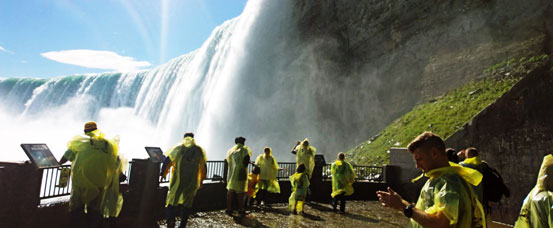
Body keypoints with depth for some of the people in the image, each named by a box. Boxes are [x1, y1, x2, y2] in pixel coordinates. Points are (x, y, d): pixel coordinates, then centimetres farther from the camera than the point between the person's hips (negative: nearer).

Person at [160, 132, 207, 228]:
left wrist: (163, 174, 7)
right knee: (187, 204, 13)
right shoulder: (199, 150, 4)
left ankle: (170, 220, -11)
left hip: (177, 181, -1)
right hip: (192, 182, 1)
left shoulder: (178, 148, 0)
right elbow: (203, 167, 8)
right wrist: (201, 181, 19)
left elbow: (167, 161, -4)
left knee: (171, 202, 9)